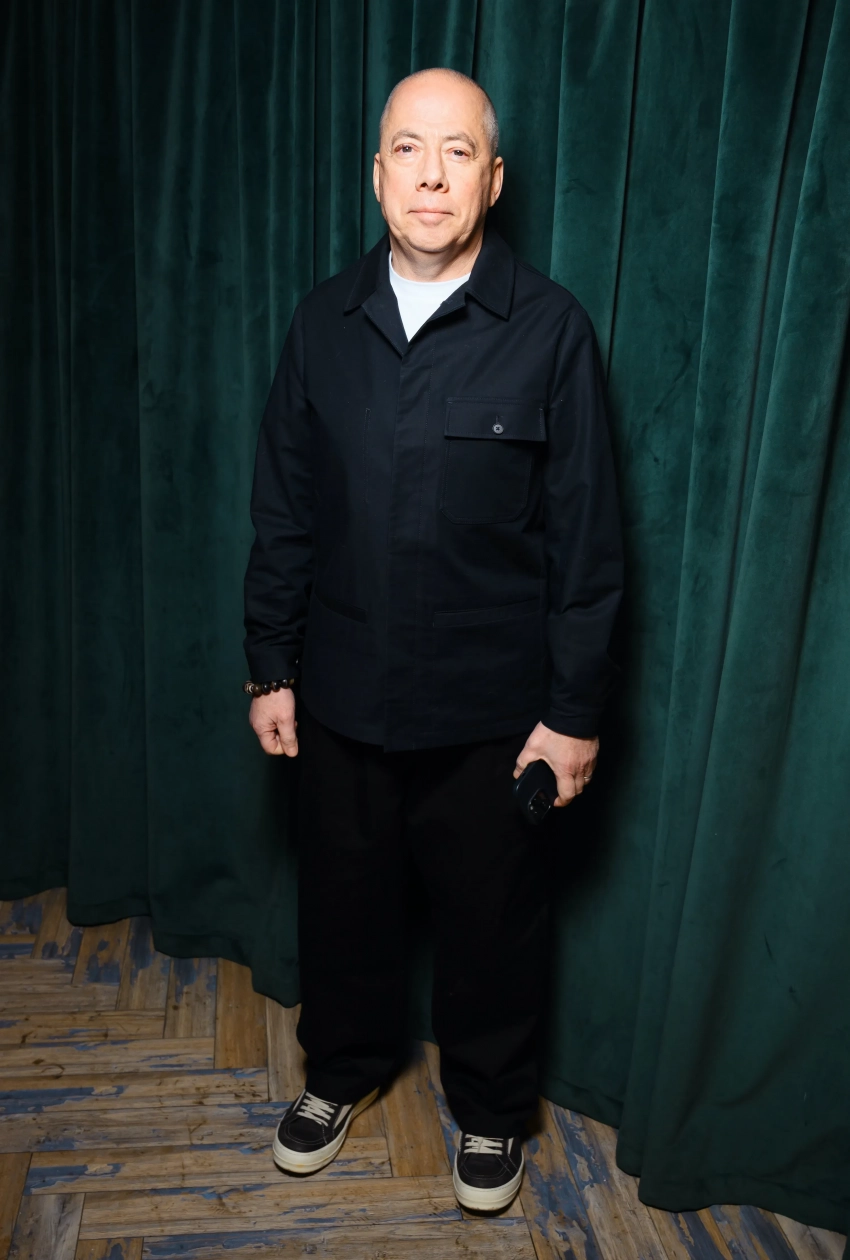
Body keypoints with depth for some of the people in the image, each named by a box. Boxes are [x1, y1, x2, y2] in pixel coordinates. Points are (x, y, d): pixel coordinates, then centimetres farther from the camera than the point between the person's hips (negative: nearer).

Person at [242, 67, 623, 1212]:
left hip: (491, 707, -2)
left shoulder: (552, 328, -9)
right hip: (342, 691, 3)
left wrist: (575, 711, -9)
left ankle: (490, 1107, 42)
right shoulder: (325, 320, 1)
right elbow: (285, 510, 5)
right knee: (343, 894, 20)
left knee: (491, 916, 15)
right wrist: (271, 667, 4)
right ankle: (345, 1068, 48)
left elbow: (586, 540, -8)